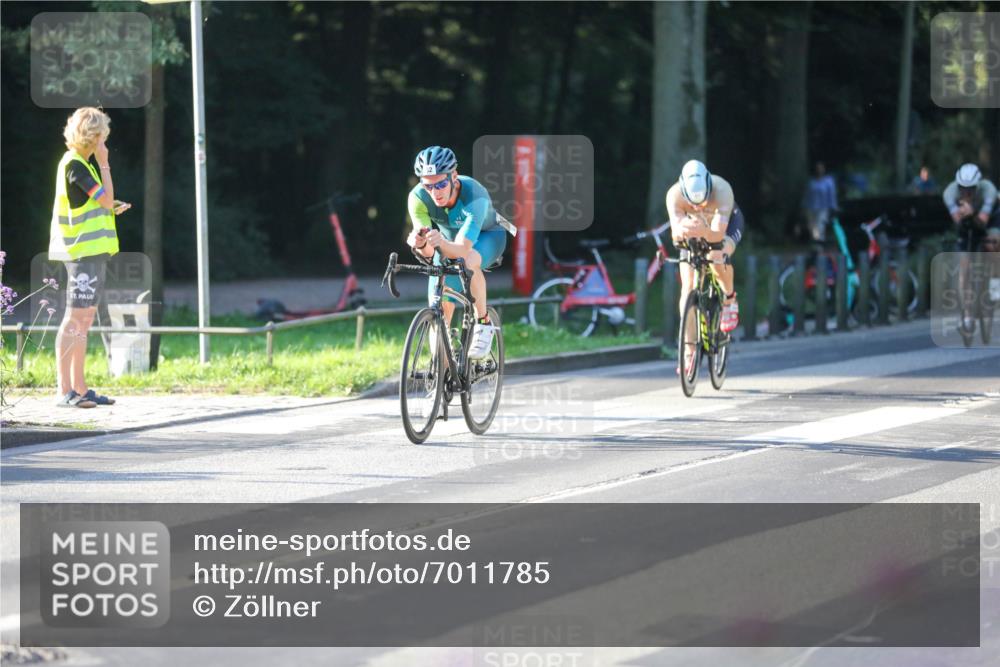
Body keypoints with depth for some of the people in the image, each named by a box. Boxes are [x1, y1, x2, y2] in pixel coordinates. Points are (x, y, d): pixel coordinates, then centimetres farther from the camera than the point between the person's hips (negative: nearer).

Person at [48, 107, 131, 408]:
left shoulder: (81, 163, 17)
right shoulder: (74, 164, -13)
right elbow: (106, 198, -17)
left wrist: (112, 208, 11)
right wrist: (104, 163, -10)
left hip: (91, 250, 10)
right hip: (82, 250, -10)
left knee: (84, 320, 10)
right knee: (75, 319, -11)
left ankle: (79, 388, 13)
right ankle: (65, 391, -12)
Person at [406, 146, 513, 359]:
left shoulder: (474, 196, -40)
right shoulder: (418, 197, -30)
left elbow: (462, 250, -48)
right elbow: (428, 252, -32)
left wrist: (441, 243, -69)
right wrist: (421, 244, -56)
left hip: (487, 236, -4)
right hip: (451, 240, 4)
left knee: (468, 260, -38)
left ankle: (483, 324, -20)